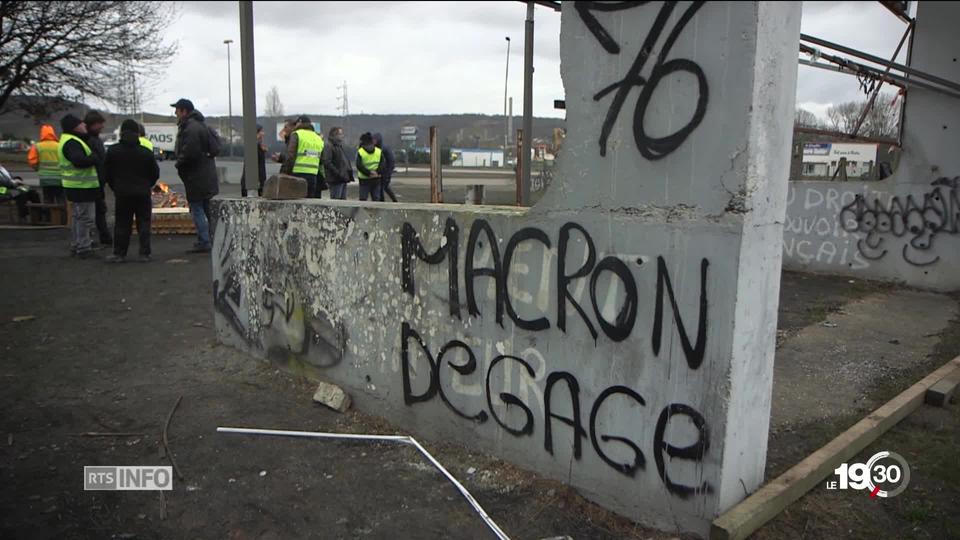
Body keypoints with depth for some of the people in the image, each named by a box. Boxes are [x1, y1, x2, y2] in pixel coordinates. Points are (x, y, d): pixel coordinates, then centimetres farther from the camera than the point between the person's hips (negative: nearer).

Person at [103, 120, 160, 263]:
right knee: (143, 223, 4)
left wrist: (116, 188, 17)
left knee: (122, 224, 7)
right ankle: (144, 254, 3)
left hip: (122, 193, 1)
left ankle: (119, 253, 10)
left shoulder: (113, 151, -1)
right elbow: (155, 173, 2)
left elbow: (107, 174, 4)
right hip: (143, 193, -1)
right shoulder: (146, 152, -5)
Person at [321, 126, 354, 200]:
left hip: (343, 179, 9)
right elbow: (327, 162, -18)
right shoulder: (328, 147, -9)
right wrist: (338, 174, -21)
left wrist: (350, 171, 12)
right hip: (335, 180, -9)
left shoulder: (340, 146, 21)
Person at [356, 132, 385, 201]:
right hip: (364, 179, -3)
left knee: (376, 199, 9)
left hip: (376, 179, 3)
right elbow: (359, 166, -16)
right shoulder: (360, 152, -9)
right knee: (363, 199, -2)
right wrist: (369, 173, -23)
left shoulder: (379, 151, 2)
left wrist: (377, 172, -20)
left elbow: (383, 164, -3)